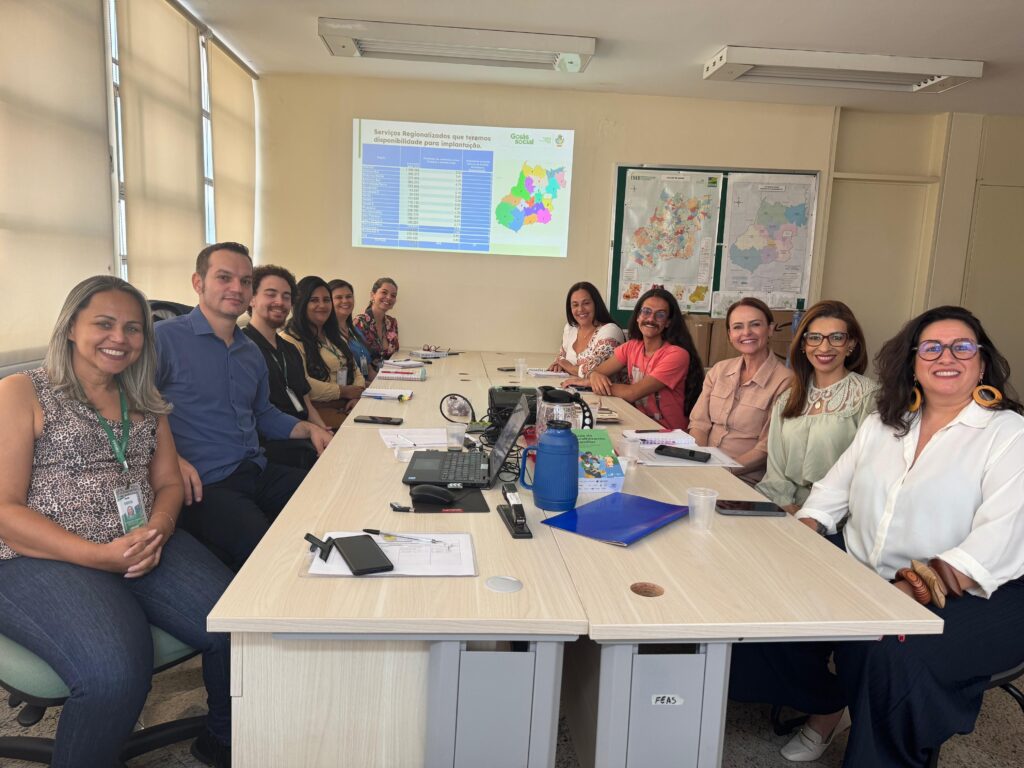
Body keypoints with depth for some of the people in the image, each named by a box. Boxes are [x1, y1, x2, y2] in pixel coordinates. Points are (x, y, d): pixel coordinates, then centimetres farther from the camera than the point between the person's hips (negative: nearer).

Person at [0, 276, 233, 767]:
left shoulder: (145, 403, 18)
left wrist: (157, 529, -9)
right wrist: (100, 555, -18)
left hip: (143, 546, 5)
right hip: (41, 559, -4)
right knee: (115, 671, -34)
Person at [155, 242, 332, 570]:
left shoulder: (252, 353, 18)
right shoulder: (165, 337, -6)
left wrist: (309, 429, 13)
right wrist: (169, 458, -20)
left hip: (258, 471, 8)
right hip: (202, 484, -7)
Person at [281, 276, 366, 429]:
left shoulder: (335, 336, 24)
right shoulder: (290, 340, -7)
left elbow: (355, 371, 19)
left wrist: (358, 395, -3)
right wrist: (344, 391, -10)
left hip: (347, 405, 8)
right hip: (317, 409, -8)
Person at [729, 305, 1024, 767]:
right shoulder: (882, 423, 13)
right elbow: (832, 492, 14)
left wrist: (918, 588, -29)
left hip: (967, 597, -5)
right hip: (861, 576, 5)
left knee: (893, 654, -32)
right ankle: (826, 706, 15)